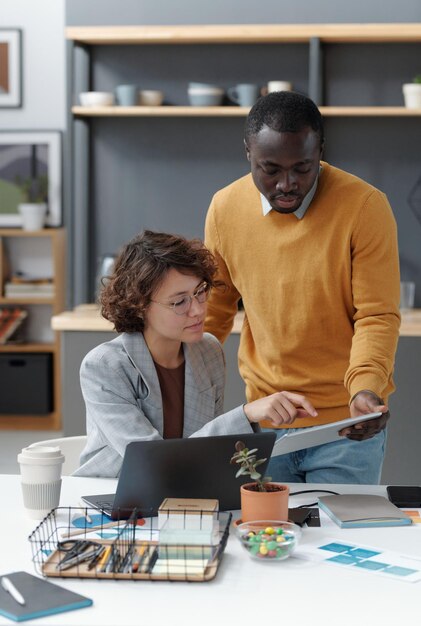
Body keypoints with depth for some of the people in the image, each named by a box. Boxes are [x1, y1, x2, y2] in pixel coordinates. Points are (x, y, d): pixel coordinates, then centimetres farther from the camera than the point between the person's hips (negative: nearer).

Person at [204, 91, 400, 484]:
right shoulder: (225, 208, -1)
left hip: (347, 424, -3)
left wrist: (366, 387, -28)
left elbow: (377, 317, -12)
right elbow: (213, 312, 10)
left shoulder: (366, 207, -14)